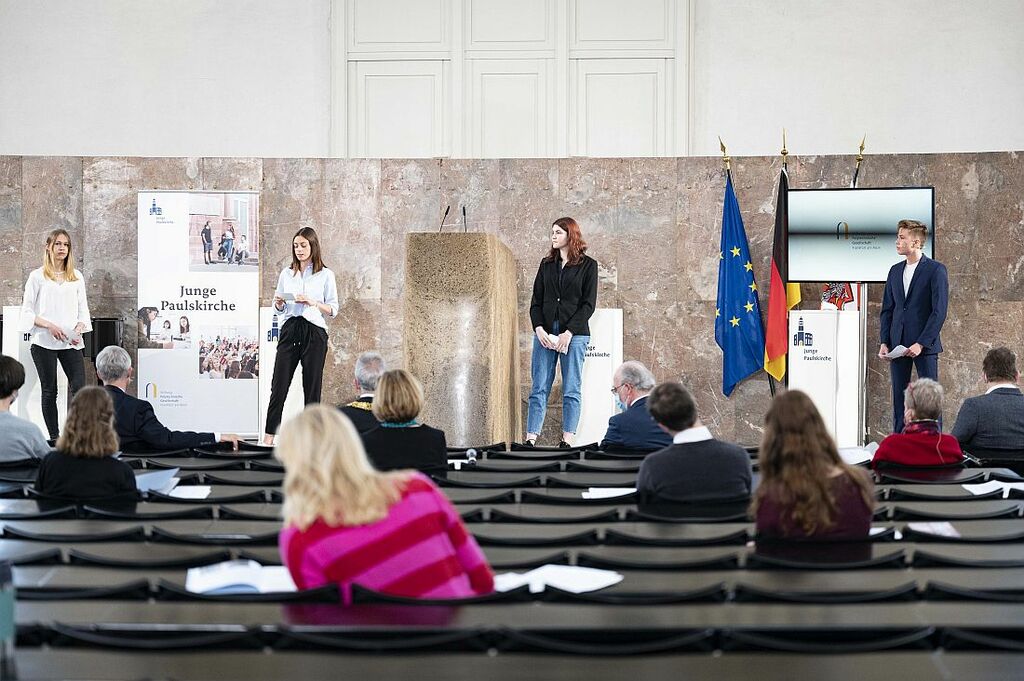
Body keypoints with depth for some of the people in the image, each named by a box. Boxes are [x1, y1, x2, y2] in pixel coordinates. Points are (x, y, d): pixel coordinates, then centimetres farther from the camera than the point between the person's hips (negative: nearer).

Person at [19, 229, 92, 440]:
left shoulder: (76, 277, 12)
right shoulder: (37, 276, 3)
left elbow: (83, 309, 13)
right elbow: (27, 311, 1)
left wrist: (79, 329, -7)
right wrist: (49, 325, -14)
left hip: (71, 342, 2)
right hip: (44, 342, -2)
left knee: (79, 387, -12)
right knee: (49, 390, 3)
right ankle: (54, 436, 8)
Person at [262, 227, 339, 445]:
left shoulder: (325, 275, 3)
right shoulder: (286, 274, 14)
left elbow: (333, 310, 2)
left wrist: (314, 303, -14)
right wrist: (279, 303, -3)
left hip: (314, 332, -3)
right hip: (289, 330, 3)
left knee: (312, 387, 1)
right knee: (279, 384, -3)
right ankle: (269, 436, -3)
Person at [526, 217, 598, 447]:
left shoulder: (588, 265, 2)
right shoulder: (546, 264, 14)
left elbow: (588, 304, -4)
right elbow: (536, 300, 11)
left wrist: (569, 333, -12)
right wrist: (539, 329, -5)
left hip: (574, 335, -4)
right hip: (545, 333, 4)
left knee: (571, 390, -1)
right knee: (539, 388, 0)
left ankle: (567, 441, 1)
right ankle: (531, 439, -1)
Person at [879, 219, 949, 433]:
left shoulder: (936, 270, -5)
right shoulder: (895, 271, 14)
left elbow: (939, 311, -10)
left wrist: (921, 343, -16)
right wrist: (884, 342, 5)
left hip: (925, 345, -6)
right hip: (898, 344, 6)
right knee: (899, 397, 7)